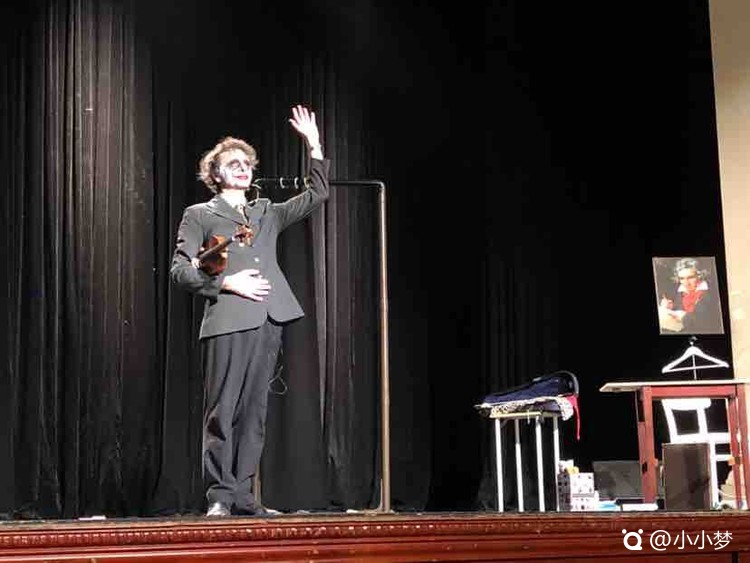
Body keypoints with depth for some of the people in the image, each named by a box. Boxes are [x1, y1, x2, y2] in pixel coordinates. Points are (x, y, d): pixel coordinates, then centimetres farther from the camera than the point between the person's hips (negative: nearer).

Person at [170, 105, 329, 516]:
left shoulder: (267, 213, 23)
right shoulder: (199, 215, 10)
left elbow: (315, 195, 18)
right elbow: (180, 271, 2)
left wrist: (314, 146, 10)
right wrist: (226, 282, -10)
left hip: (267, 321, 5)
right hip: (226, 321, -4)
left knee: (253, 410, 4)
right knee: (222, 411, -7)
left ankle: (242, 494, 9)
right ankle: (220, 495, -1)